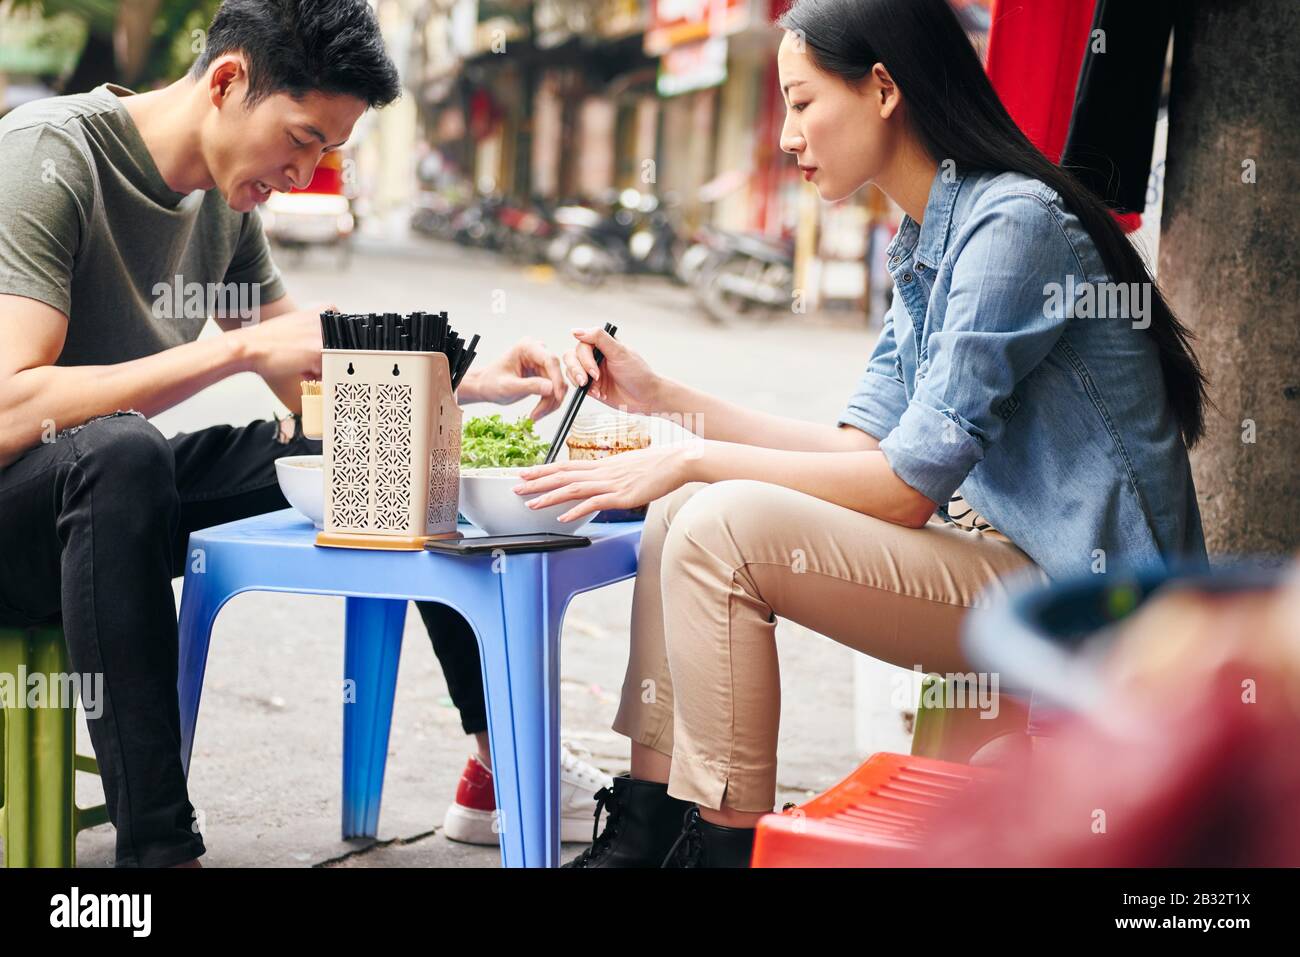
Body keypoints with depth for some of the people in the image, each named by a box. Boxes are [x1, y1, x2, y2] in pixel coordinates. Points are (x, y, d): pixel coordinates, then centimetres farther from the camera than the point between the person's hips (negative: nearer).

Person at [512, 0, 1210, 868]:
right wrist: (664, 397, 8)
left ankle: (724, 841, -10)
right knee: (682, 508, 2)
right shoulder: (924, 243, 13)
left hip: (1075, 599, -9)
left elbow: (907, 486, -21)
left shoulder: (1014, 221, -17)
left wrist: (695, 459, -16)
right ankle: (647, 830, 5)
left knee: (724, 526, -23)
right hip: (988, 548, 10)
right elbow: (862, 447, 10)